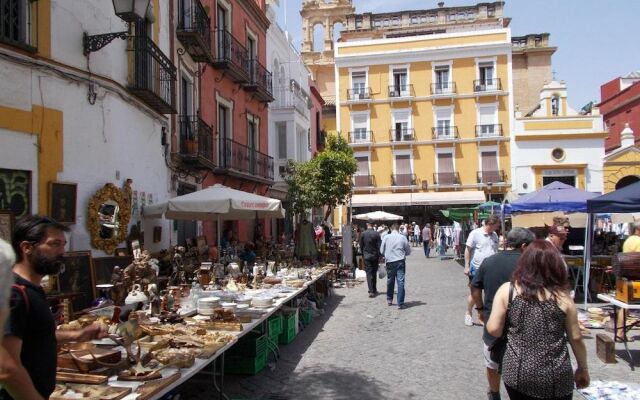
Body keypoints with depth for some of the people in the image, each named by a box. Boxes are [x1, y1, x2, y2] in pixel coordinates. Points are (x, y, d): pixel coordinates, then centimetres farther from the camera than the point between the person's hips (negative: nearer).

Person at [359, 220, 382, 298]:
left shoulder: (363, 234, -5)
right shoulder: (376, 234, -9)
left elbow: (361, 245, 3)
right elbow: (379, 246, -7)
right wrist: (379, 256, 1)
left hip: (366, 256, 0)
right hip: (375, 256, 0)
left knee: (369, 273, 1)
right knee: (374, 273, 13)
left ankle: (371, 291, -7)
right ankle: (374, 290, 20)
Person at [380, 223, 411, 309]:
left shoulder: (386, 237, 0)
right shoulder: (403, 237, -2)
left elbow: (381, 251, 6)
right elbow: (408, 251, 5)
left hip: (389, 261, 2)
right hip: (400, 261, -2)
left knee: (390, 281, 18)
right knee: (401, 282, -3)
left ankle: (389, 299, 32)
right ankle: (400, 304, -6)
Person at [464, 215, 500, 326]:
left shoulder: (494, 235, 7)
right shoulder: (475, 233, -10)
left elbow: (495, 251, 16)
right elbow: (468, 250, -8)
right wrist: (466, 266, -11)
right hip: (476, 268, -5)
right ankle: (469, 314, 22)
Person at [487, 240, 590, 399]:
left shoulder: (507, 290, -7)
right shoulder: (563, 296, -6)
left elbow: (494, 330, -8)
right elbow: (576, 338, 1)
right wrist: (583, 369, 16)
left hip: (517, 373, 0)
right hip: (555, 377, 0)